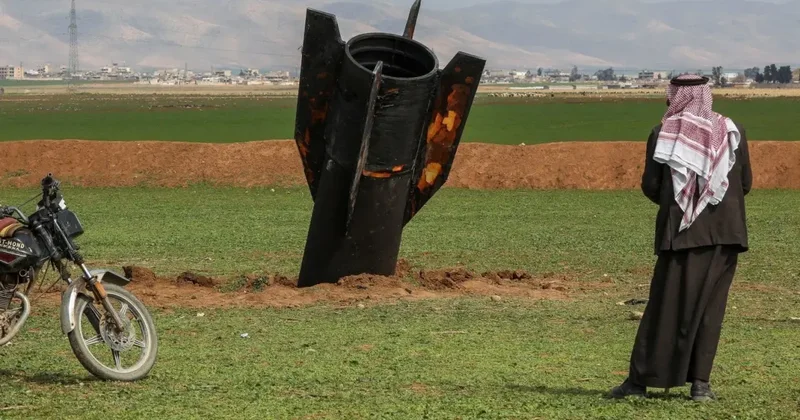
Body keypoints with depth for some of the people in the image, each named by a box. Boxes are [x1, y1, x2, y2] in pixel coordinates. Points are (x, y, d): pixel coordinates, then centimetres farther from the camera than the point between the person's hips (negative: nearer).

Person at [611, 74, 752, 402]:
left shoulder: (662, 134, -2)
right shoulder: (732, 131, 3)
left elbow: (650, 187, -1)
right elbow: (745, 184, 6)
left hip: (679, 231, -1)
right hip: (725, 231, 1)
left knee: (666, 304, 5)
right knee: (709, 307, 7)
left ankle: (640, 380, 6)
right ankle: (700, 381, 4)